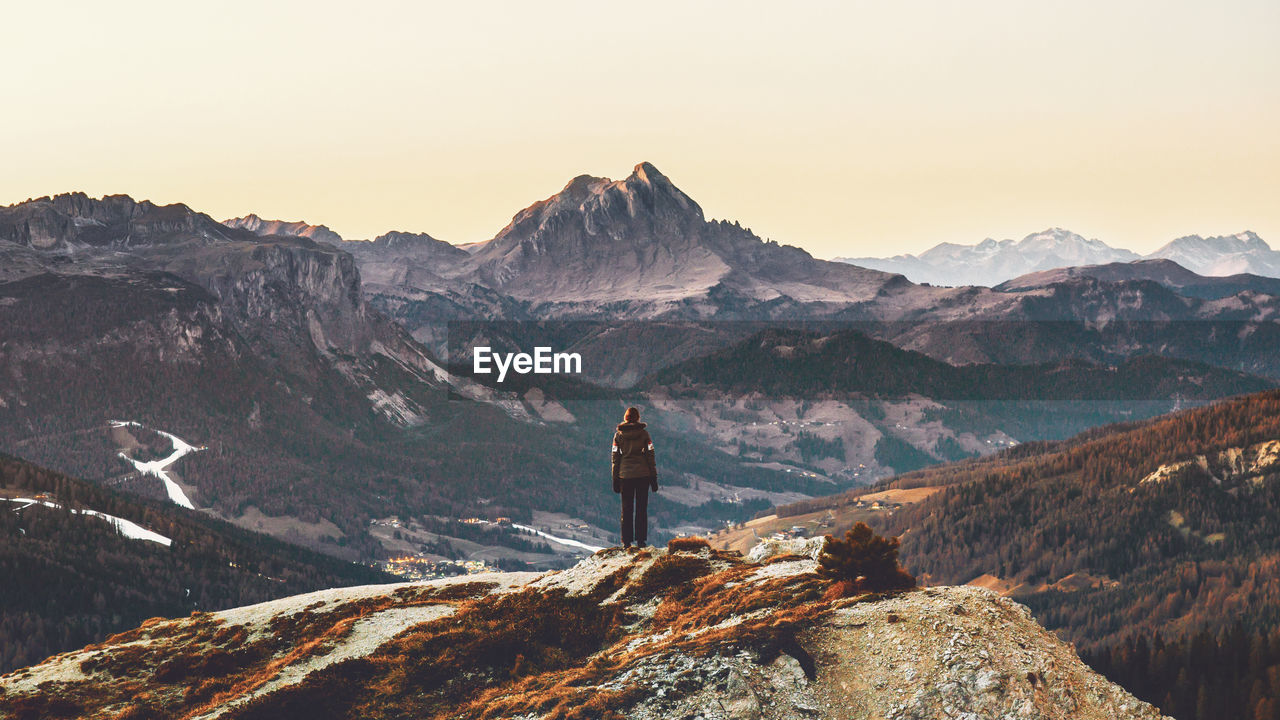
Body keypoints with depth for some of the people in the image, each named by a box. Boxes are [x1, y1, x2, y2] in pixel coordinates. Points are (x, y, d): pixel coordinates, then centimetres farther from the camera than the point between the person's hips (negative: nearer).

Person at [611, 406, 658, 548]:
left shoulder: (618, 435, 0)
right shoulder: (644, 433, -2)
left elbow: (615, 458, 2)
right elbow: (650, 455, 0)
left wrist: (615, 479, 8)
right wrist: (654, 478, 5)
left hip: (625, 475, 1)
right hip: (643, 475, -1)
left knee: (627, 509, 7)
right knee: (641, 508, 6)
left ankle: (626, 541, 5)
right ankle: (640, 540, 4)